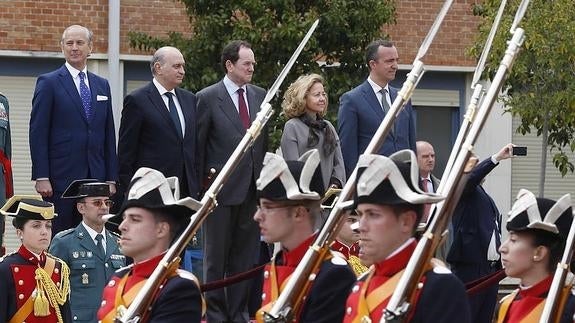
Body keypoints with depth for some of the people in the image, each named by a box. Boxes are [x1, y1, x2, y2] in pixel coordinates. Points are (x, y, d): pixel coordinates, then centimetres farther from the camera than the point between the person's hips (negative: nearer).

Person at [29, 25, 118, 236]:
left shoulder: (102, 85, 15)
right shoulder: (49, 83, 0)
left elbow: (109, 135, 15)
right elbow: (37, 133, -5)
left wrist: (111, 179, 9)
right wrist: (41, 177, -12)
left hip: (95, 178, 4)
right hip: (60, 178, -4)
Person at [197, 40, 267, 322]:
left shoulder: (260, 96, 10)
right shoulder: (207, 98, -5)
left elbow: (265, 142, 14)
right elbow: (198, 147, -3)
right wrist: (201, 186, -4)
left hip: (252, 190, 5)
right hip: (221, 189, -5)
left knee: (246, 255, 8)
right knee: (216, 256, 4)